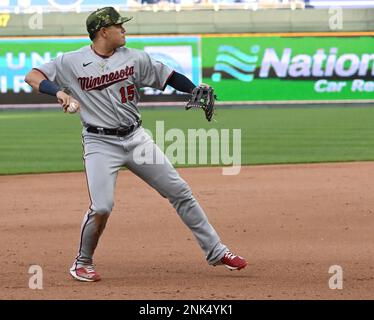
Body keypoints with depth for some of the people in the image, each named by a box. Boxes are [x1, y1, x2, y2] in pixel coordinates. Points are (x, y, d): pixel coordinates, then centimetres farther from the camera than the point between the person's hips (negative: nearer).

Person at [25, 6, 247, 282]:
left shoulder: (135, 59, 2)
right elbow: (32, 76, -7)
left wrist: (197, 91, -8)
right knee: (102, 207, -18)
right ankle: (83, 263, 7)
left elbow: (169, 76, 9)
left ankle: (215, 251, 15)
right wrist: (58, 91, -26)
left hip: (136, 138, 4)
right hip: (100, 143, -4)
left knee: (180, 192, 4)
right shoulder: (72, 62, -6)